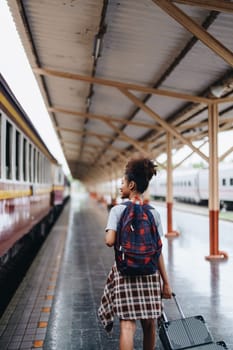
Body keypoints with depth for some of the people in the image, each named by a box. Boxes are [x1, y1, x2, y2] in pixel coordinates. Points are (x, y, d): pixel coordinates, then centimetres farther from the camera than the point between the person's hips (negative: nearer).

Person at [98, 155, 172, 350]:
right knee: (149, 323, 15)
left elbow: (109, 241, -17)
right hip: (150, 273, 3)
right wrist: (165, 282, 5)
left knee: (127, 325, 0)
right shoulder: (153, 213, 2)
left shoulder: (118, 210, -6)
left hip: (125, 272, -3)